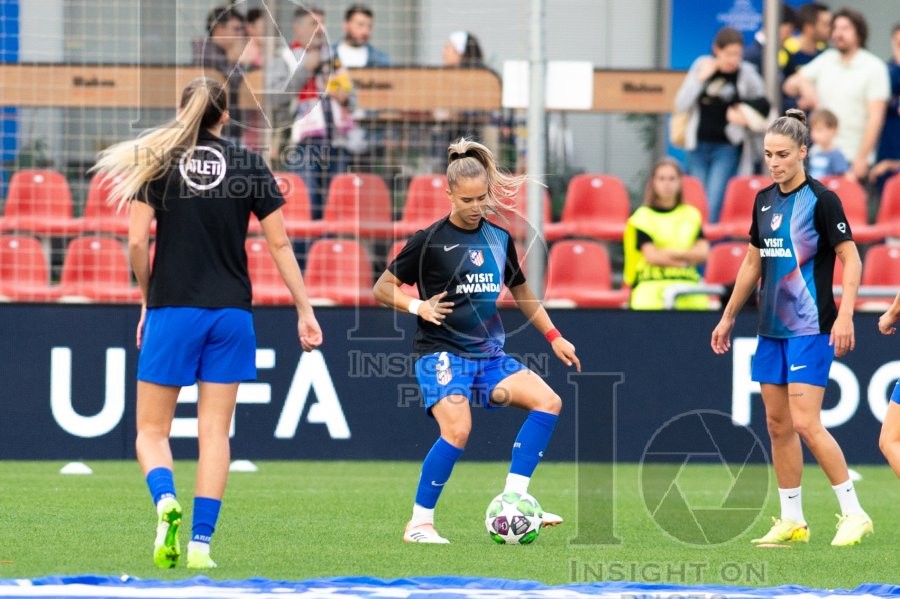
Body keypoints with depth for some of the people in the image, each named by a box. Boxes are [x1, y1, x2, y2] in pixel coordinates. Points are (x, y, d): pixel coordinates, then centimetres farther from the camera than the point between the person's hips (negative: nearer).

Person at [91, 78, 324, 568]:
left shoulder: (158, 162, -1)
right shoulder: (249, 165, 3)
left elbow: (137, 241, -6)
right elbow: (279, 243, 2)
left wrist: (148, 300, 9)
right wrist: (304, 311, 7)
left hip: (172, 311, -2)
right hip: (230, 314, 2)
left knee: (151, 430, 6)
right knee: (215, 431, 5)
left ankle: (166, 501, -22)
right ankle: (201, 541, -2)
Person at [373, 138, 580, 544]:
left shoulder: (499, 239, 9)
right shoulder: (430, 240, -6)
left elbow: (521, 293, 24)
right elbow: (382, 289, 0)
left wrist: (553, 336, 18)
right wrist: (417, 306, -17)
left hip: (489, 354, 6)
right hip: (442, 353, -6)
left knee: (548, 402, -13)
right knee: (457, 431, -25)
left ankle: (513, 499, -13)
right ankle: (419, 524, -11)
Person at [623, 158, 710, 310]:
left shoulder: (691, 215, 17)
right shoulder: (642, 217, 6)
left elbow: (703, 252, 6)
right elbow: (652, 256, -5)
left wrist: (673, 253, -8)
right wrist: (688, 259, -1)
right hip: (652, 288, -3)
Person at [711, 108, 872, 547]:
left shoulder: (821, 199, -10)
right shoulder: (764, 200, 10)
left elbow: (850, 260, -12)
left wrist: (845, 316, -22)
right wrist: (728, 317, 22)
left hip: (810, 328, -7)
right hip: (771, 329, 7)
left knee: (805, 423, -13)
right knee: (777, 424, 7)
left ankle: (853, 514, -5)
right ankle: (792, 520, 13)